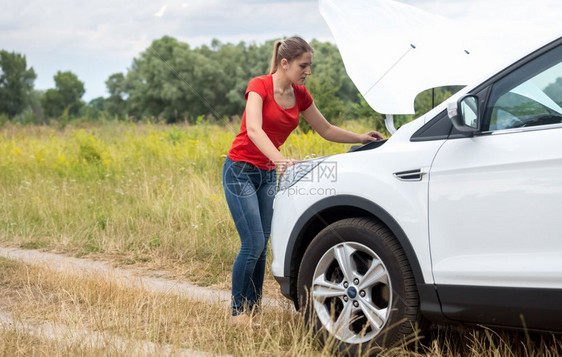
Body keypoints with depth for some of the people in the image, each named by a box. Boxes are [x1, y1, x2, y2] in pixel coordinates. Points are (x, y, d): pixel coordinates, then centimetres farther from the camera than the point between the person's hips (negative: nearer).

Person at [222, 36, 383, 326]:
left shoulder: (300, 95, 4)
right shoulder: (259, 86, -16)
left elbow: (326, 130, 15)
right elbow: (253, 130, -31)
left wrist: (360, 138, 2)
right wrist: (280, 160, -45)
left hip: (268, 174, 7)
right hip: (240, 171, -7)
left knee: (261, 247, 4)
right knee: (253, 244, -12)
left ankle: (253, 310, 12)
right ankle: (238, 312, 2)